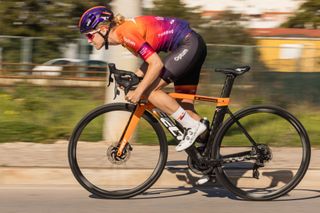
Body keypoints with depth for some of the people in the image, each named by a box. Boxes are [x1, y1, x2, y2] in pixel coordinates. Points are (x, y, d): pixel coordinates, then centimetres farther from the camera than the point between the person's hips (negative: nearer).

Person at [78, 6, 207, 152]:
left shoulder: (126, 33, -20)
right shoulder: (122, 32, 9)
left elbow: (156, 64, -24)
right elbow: (149, 59, 18)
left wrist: (138, 91, -21)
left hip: (189, 45, -10)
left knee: (149, 91, -12)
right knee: (184, 106, 10)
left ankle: (193, 126, -6)